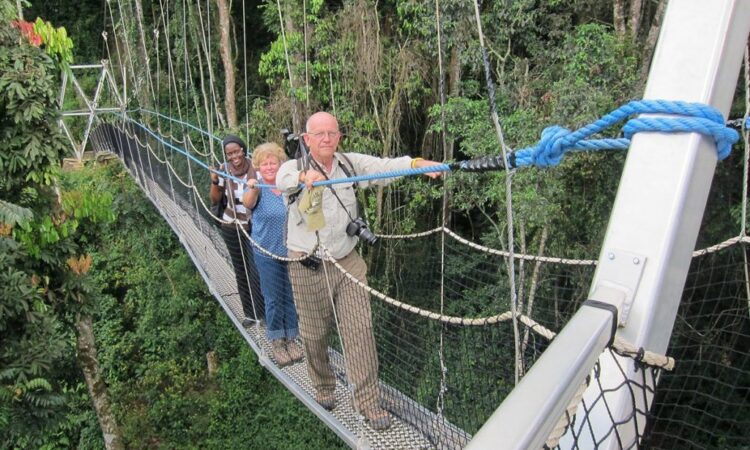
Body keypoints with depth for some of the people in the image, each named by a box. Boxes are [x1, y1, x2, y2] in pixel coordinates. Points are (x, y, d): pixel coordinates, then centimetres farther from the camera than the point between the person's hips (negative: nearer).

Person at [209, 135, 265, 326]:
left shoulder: (255, 168, -14)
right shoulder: (224, 170, -6)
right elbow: (214, 200, 2)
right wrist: (214, 181, -14)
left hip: (254, 227, -3)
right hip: (231, 228, 3)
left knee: (256, 271, -5)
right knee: (241, 271, 13)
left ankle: (264, 312, 15)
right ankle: (250, 313, 28)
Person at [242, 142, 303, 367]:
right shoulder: (257, 188, -8)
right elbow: (248, 203, -29)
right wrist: (252, 188, -52)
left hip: (292, 251, 2)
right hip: (267, 253, -2)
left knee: (291, 296, 12)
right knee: (274, 299, 7)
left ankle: (291, 338, 30)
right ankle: (277, 342, 25)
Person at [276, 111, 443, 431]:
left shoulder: (350, 163, -1)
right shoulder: (294, 167, -7)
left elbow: (384, 165, -18)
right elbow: (282, 179, -30)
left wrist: (417, 163, -38)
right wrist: (304, 176, -54)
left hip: (348, 262, 2)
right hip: (309, 268, -1)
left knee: (360, 330, 2)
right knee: (315, 333, 14)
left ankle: (368, 401, 16)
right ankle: (323, 386, 40)